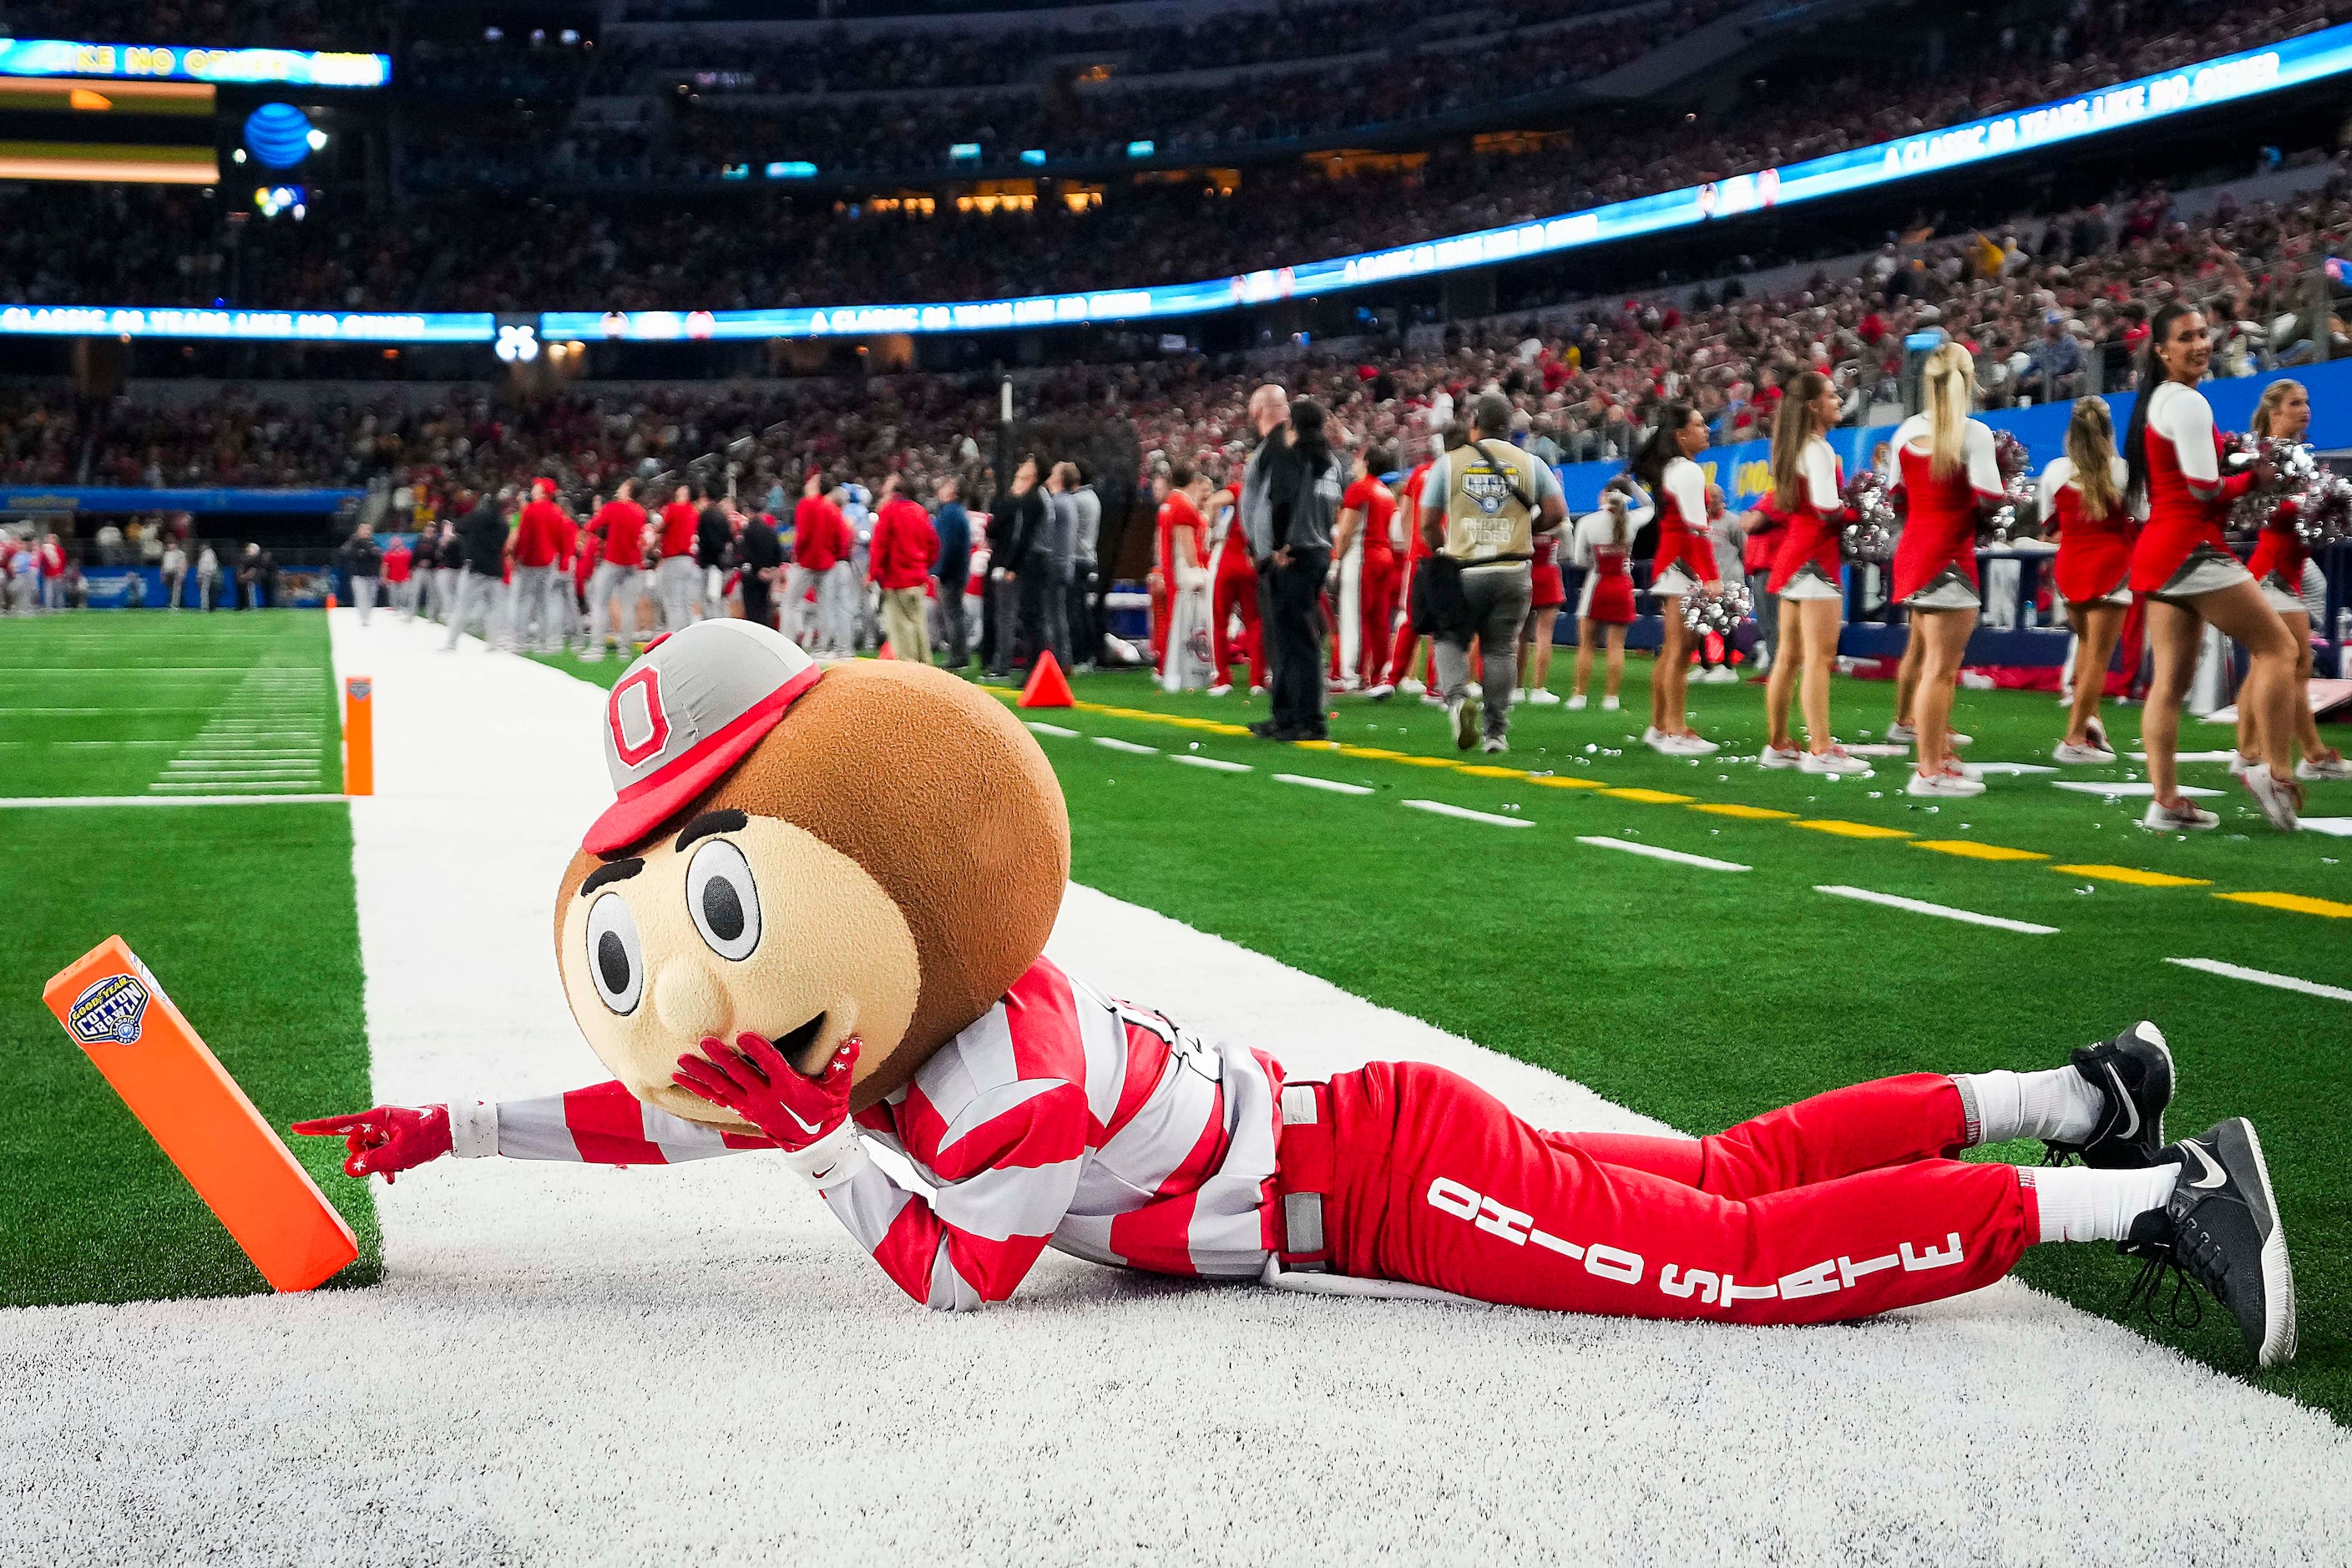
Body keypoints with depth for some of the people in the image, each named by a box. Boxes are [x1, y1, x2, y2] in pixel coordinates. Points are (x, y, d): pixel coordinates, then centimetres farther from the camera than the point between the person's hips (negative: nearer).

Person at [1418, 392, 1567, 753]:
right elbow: (1557, 511, 0)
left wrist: (1442, 549, 20)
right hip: (1513, 571, 2)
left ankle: (1457, 698, -16)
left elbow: (1428, 523, 1)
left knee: (1450, 639, 11)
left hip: (1464, 571, -2)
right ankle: (1496, 730, 9)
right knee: (1501, 649, 10)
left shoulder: (1449, 463, 0)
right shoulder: (1529, 464, 4)